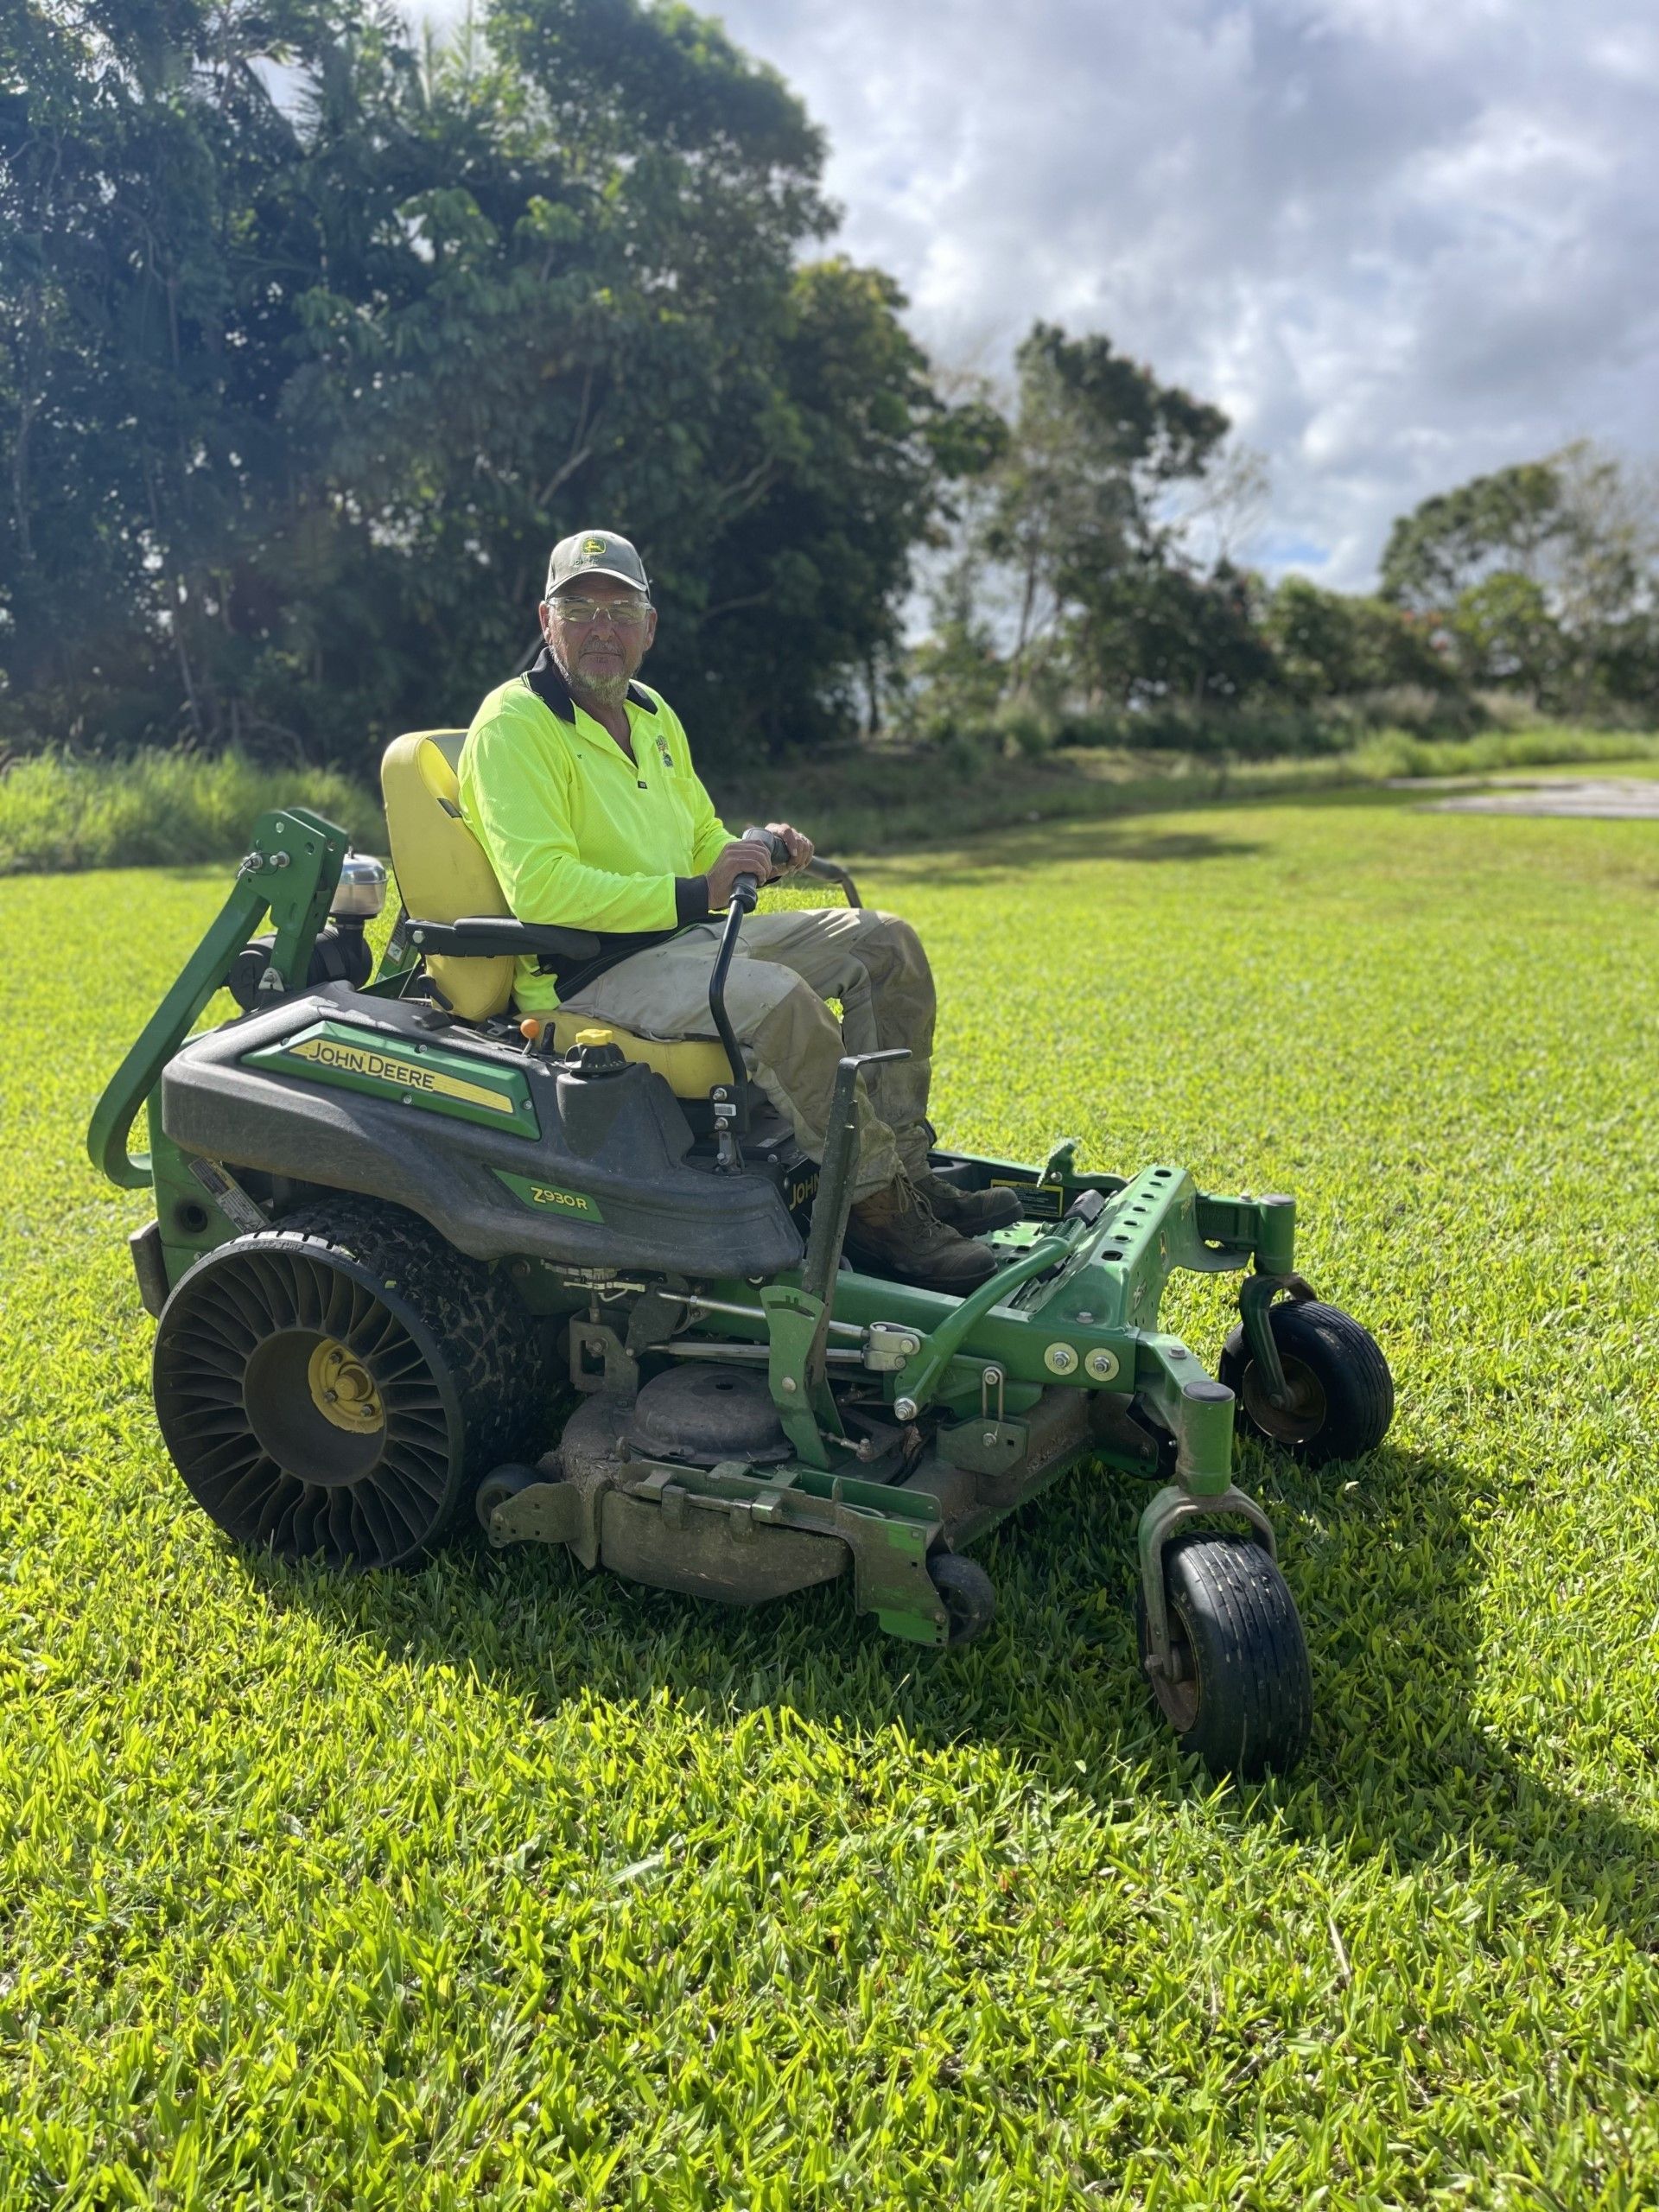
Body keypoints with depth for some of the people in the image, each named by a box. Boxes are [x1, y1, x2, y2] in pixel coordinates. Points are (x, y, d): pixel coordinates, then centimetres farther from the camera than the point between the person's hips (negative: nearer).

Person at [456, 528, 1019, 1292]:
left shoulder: (653, 713, 16)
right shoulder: (512, 725, -11)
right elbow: (540, 890, -23)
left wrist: (756, 854, 1)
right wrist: (692, 894, -26)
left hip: (686, 939, 9)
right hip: (586, 970, -9)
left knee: (885, 943, 2)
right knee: (778, 997, -35)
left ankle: (905, 1168, 0)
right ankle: (875, 1208, -20)